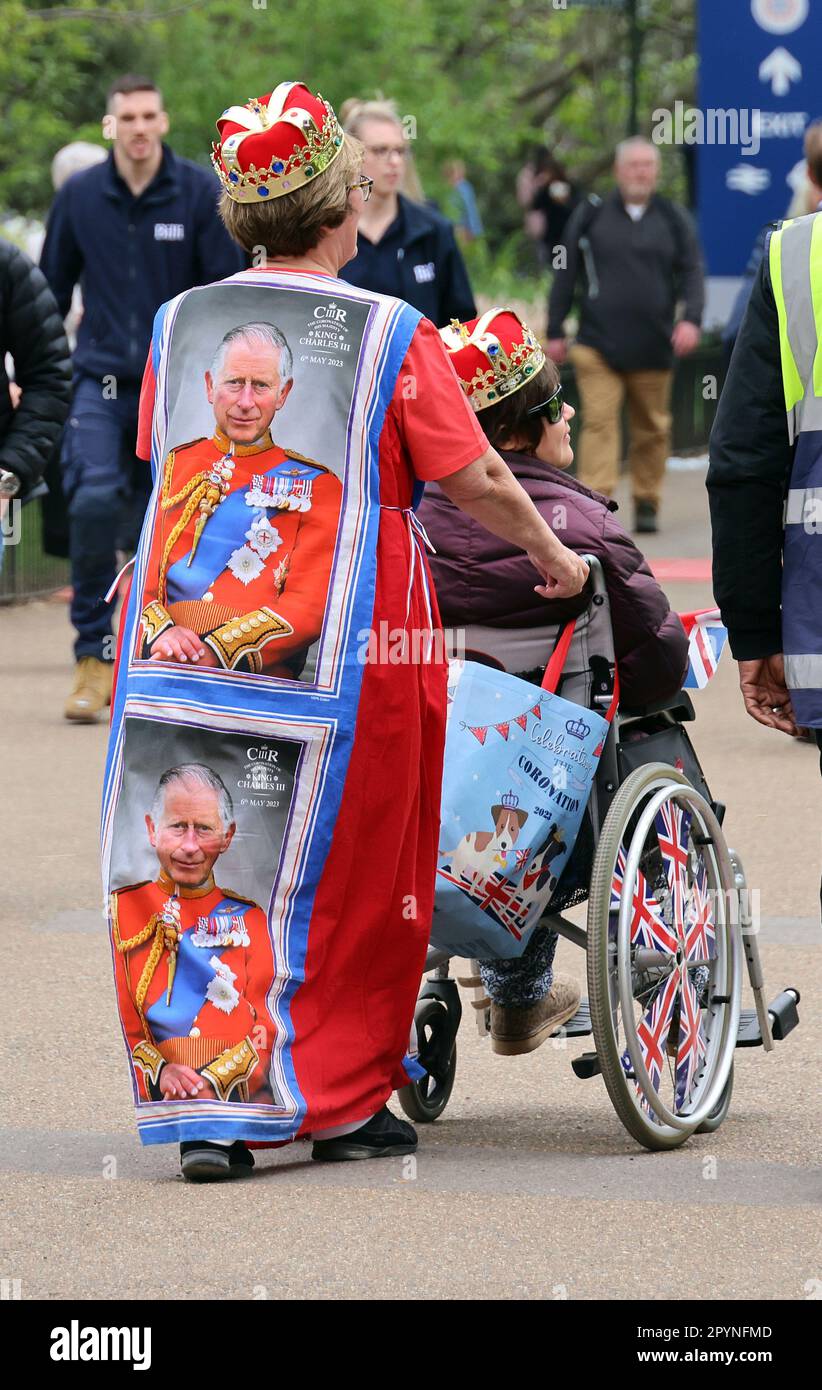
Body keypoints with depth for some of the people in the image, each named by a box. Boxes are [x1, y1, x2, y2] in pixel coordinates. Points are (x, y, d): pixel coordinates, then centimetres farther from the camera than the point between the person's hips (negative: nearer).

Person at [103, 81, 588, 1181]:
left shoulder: (179, 324, 6)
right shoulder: (391, 335, -6)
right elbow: (477, 481, -3)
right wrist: (553, 555, 15)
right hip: (354, 627, -4)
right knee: (351, 868, 7)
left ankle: (208, 1103, 7)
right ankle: (340, 1100, 12)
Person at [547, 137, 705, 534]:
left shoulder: (673, 219, 9)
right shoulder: (591, 215, 6)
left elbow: (691, 273, 6)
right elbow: (566, 274, 9)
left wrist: (691, 318, -12)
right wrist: (555, 332, 6)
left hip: (653, 348, 2)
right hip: (598, 345, -2)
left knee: (652, 428, 9)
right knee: (599, 421, -13)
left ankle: (646, 503, 21)